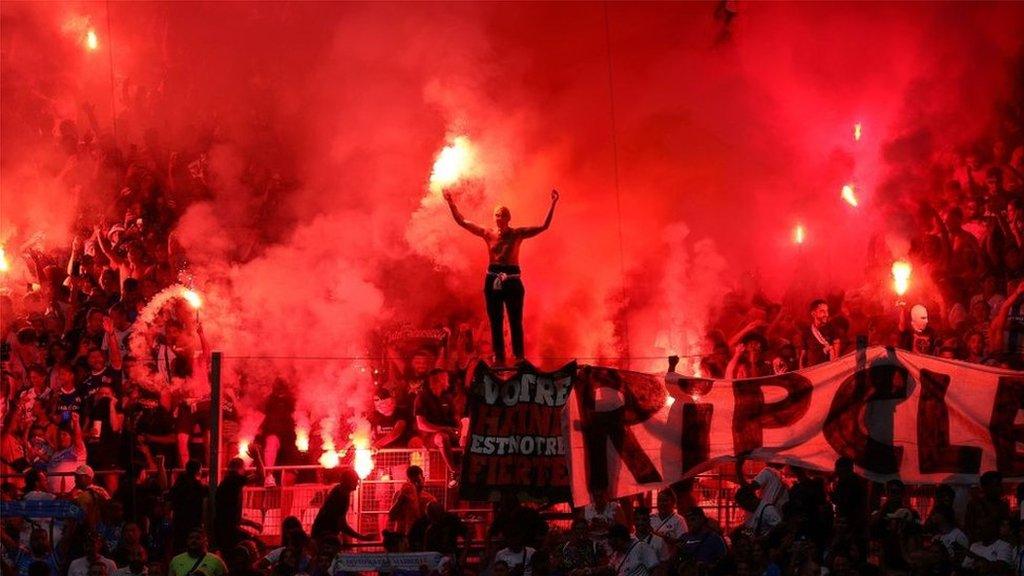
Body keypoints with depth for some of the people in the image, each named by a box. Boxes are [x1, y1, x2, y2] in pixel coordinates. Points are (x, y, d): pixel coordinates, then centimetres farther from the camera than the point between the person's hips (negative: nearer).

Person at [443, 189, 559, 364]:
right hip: (493, 281, 2)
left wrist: (553, 204, -17)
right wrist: (451, 204, -4)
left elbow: (543, 226, -9)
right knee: (495, 322, 8)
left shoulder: (517, 234, -3)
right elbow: (462, 222, 4)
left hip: (512, 281, -2)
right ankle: (499, 358, 17)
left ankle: (519, 357, 7)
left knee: (515, 322, 0)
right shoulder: (488, 234, 3)